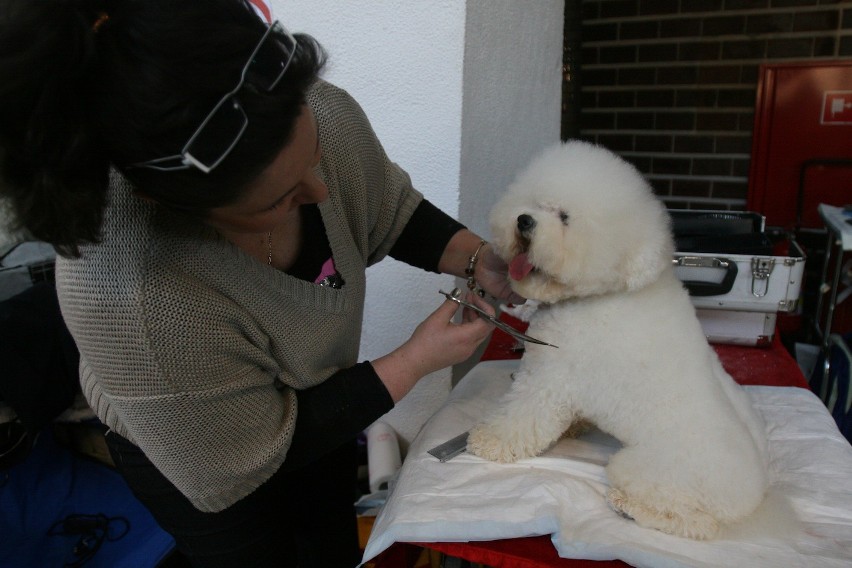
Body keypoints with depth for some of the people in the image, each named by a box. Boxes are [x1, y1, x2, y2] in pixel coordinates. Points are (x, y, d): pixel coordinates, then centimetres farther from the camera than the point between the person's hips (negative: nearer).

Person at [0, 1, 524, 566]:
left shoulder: (323, 116, -29)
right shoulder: (138, 302, -44)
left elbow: (392, 212, -6)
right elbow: (246, 462, -28)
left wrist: (475, 257, -22)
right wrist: (413, 362, -29)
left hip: (320, 392, 5)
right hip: (193, 451, -4)